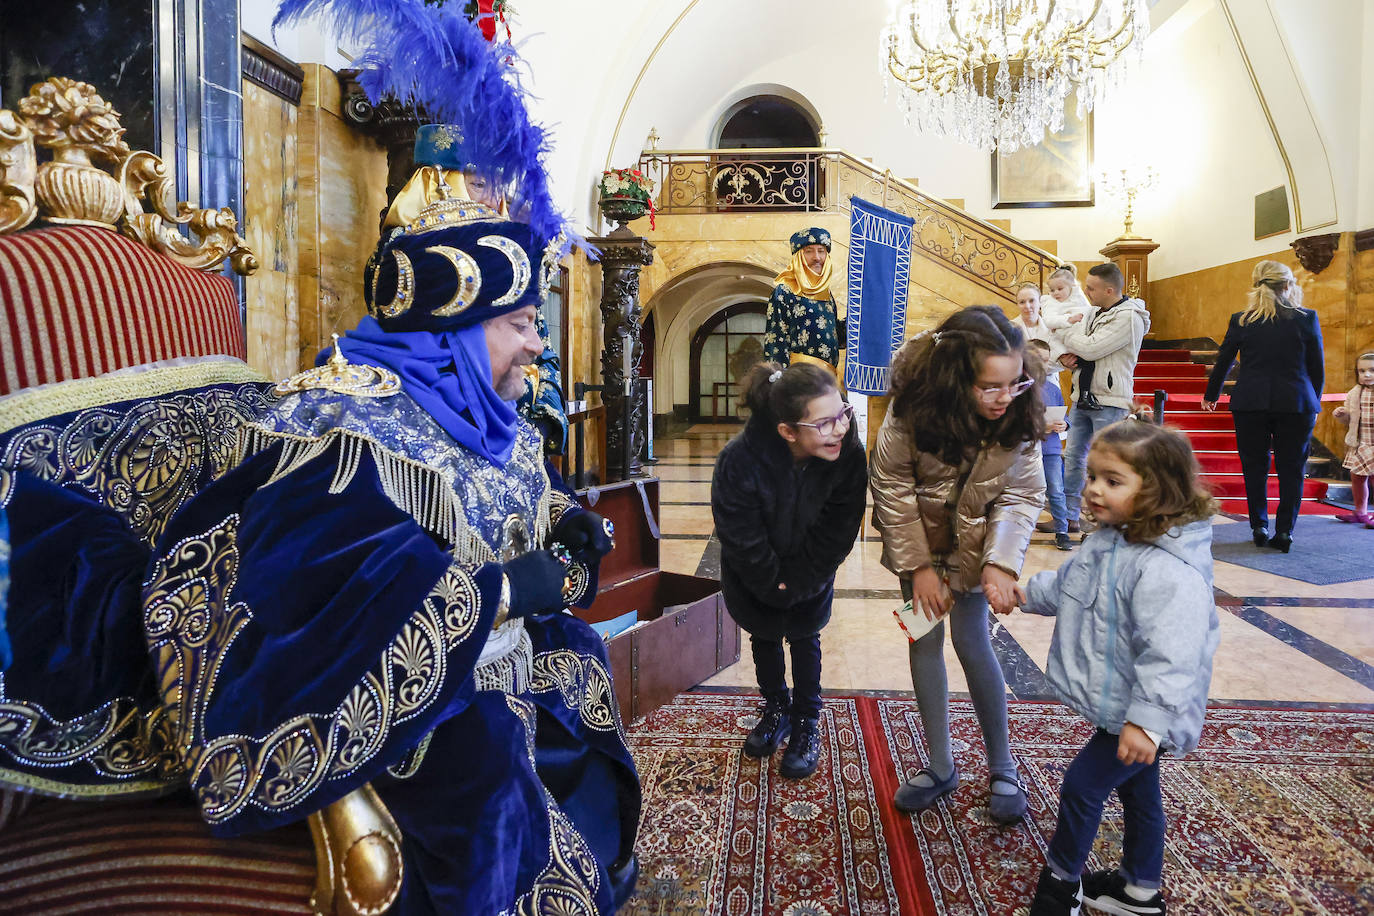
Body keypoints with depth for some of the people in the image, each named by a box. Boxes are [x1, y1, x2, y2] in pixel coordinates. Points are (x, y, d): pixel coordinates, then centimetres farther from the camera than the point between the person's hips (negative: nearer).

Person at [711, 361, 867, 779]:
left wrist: (797, 582, -17)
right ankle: (775, 709, 43)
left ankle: (806, 722, 35)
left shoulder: (849, 452, -31)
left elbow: (838, 530, -19)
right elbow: (742, 543, -25)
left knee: (804, 637, 15)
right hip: (756, 572, 0)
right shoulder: (739, 461, -39)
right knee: (765, 636, 18)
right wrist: (772, 586, -15)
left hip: (810, 568, 1)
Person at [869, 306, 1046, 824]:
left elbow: (1023, 495, -15)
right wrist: (918, 566, -16)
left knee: (971, 642, -2)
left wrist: (1001, 563, -28)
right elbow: (891, 486, -18)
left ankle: (1002, 768, 17)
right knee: (925, 640, 5)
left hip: (975, 543, 0)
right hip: (919, 539, 1)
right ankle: (941, 767, 19)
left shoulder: (1020, 417, -24)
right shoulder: (912, 412, -29)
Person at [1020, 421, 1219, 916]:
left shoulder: (1168, 571, -32)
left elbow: (1171, 656, -34)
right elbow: (1069, 585, 20)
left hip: (1138, 712, -9)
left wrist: (1147, 721, -33)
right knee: (1136, 789, 23)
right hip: (1120, 707, 9)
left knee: (1082, 785, 2)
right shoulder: (1109, 540, 0)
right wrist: (1028, 593, 22)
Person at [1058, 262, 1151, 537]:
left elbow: (1090, 348, -23)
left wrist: (1071, 329, -5)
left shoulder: (1128, 317, -15)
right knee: (1073, 457, 11)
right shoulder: (1097, 313, 13)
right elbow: (1080, 347, 23)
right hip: (1083, 398, 9)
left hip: (1109, 402, -9)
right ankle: (1069, 517, 19)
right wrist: (1065, 357, 0)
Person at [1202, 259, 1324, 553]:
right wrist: (1314, 402, 18)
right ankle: (1284, 531, 4)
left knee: (1255, 466, 10)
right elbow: (1317, 367, 4)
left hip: (1250, 404, 1)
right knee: (1291, 469, 6)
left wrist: (1211, 395, 24)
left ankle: (1260, 528, 12)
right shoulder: (1306, 319, -1)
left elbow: (1223, 361, 9)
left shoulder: (1241, 320, 0)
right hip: (1295, 404, 0)